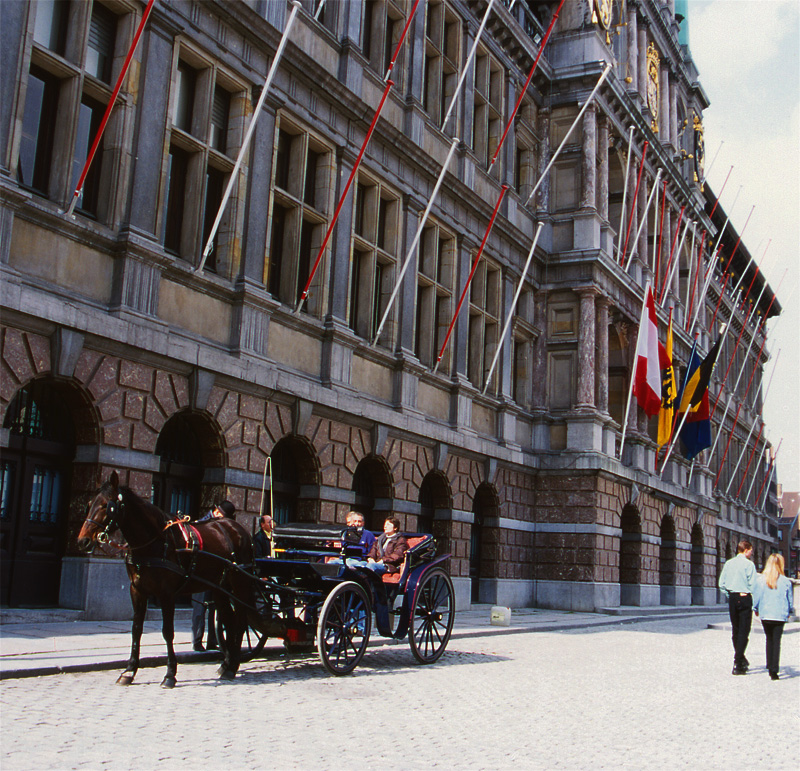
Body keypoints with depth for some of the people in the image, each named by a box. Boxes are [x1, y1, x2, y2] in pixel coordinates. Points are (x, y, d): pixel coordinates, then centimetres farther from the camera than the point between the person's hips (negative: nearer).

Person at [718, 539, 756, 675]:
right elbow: (752, 584, -12)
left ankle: (741, 659, 30)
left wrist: (728, 595, 14)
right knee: (743, 632, -3)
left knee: (735, 630, 17)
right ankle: (738, 665, -7)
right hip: (745, 598, -6)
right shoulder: (748, 564, -9)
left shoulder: (728, 563, 8)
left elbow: (721, 583, 7)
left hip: (732, 598, 6)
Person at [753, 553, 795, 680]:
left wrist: (756, 609, 18)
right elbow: (789, 599, 5)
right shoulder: (786, 581, -5)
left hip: (765, 615, 1)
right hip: (780, 615, -1)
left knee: (769, 640, 18)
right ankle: (774, 670, -6)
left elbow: (756, 597, 0)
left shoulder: (760, 580, -5)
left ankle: (770, 667, 21)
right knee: (776, 641, 1)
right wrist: (790, 611, 22)